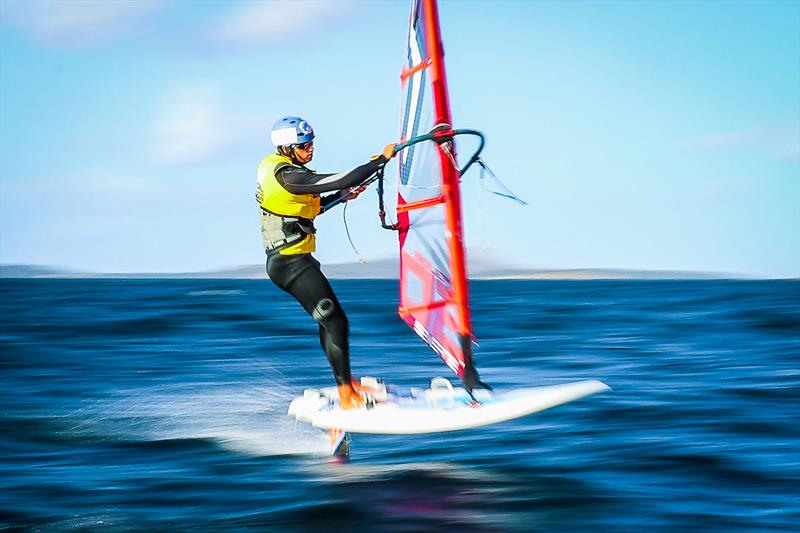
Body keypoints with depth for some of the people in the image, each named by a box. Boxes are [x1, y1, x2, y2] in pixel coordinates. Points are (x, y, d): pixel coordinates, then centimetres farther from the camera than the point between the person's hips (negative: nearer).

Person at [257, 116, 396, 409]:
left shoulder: (273, 166, 9)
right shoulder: (287, 175, -22)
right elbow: (342, 180, -28)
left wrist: (341, 196, 11)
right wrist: (382, 158, -20)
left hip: (283, 260, 10)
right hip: (292, 265, -10)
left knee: (329, 319, 18)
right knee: (336, 322, -7)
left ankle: (346, 384, 27)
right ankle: (346, 396, -3)